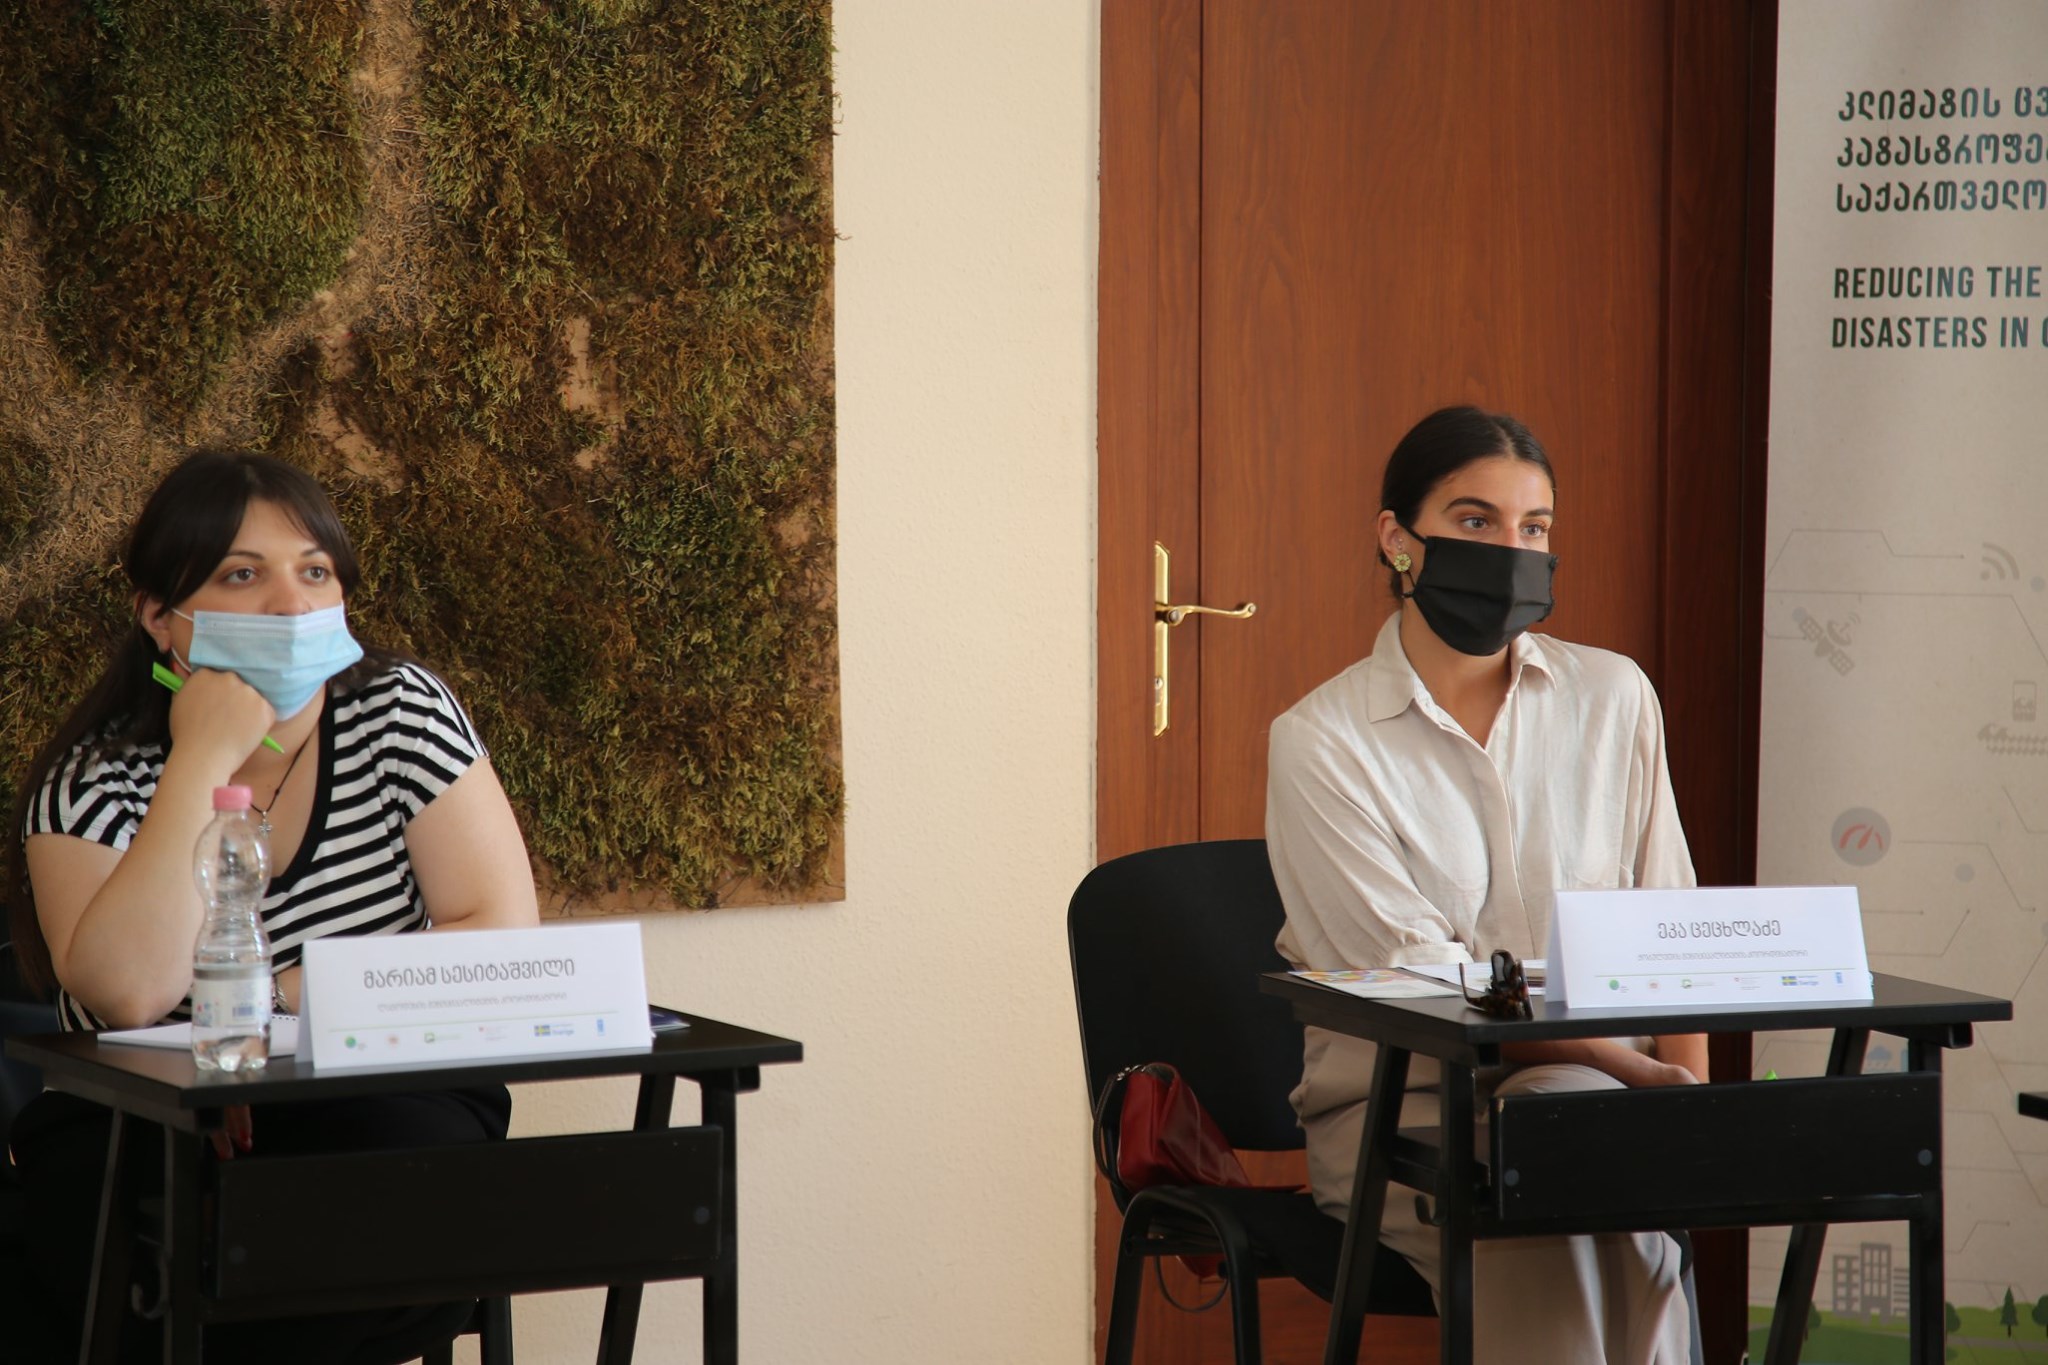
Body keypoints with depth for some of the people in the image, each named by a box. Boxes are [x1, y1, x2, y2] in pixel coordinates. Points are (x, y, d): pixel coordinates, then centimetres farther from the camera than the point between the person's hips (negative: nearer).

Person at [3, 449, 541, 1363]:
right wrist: (204, 762, -20)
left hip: (377, 1108, 3)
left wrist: (273, 1005, -12)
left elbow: (503, 938, -5)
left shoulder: (400, 713, 2)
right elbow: (130, 993, -21)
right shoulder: (93, 782, -3)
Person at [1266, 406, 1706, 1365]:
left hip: (1585, 1082, 2)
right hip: (1396, 1102, -2)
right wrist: (1626, 1067, -21)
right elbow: (1418, 978, -12)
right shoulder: (1320, 742, -4)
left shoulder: (1612, 696, 9)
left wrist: (1686, 1088, -9)